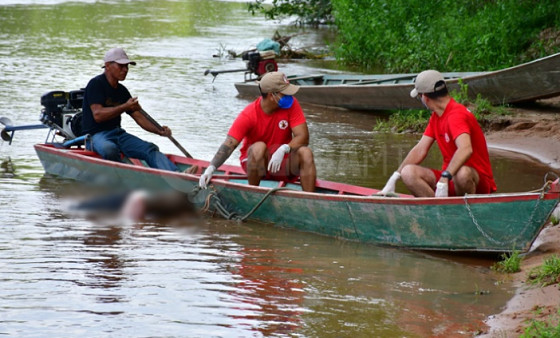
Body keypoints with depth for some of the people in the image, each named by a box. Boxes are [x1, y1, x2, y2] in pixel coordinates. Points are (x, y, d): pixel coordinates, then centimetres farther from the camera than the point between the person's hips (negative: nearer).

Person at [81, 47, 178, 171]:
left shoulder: (122, 91, 16)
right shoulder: (96, 84, -7)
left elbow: (138, 116, 14)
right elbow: (97, 115, -18)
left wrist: (159, 131, -3)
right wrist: (125, 107, -24)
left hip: (118, 133, 6)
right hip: (96, 135, -6)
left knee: (150, 149, -17)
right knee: (109, 149, -42)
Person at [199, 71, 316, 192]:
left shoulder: (291, 104, -10)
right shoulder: (249, 115, -17)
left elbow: (303, 137, -16)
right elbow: (229, 145, -23)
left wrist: (284, 149, -37)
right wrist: (211, 169, -39)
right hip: (256, 163, -2)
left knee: (305, 153, -26)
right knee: (259, 147, -34)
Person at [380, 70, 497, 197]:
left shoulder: (457, 115, -19)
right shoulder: (435, 117, 12)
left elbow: (466, 149, -36)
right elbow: (420, 150, 13)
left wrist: (444, 179, -43)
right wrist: (394, 178, 6)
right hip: (449, 177, 8)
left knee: (462, 173, -42)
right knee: (408, 172, -11)